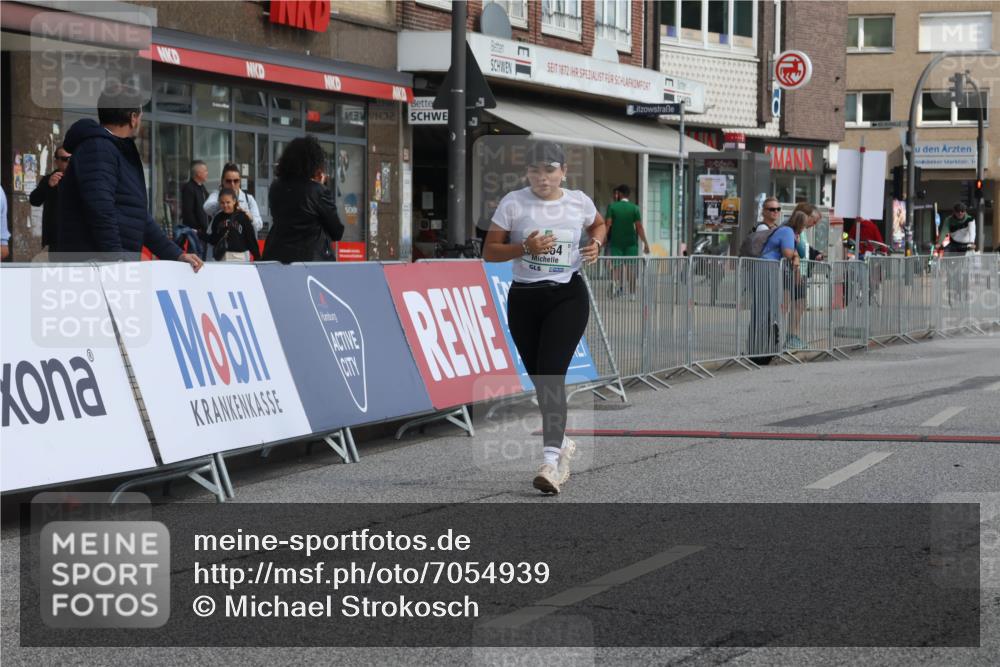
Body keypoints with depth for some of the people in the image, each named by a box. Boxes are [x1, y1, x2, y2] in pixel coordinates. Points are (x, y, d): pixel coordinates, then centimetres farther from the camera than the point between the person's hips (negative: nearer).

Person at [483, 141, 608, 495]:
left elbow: (599, 225, 24)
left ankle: (551, 460, -23)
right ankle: (562, 442, 35)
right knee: (538, 378, 11)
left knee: (551, 374, -17)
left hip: (568, 296, -2)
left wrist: (596, 244, 2)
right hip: (524, 298, 2)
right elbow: (489, 251, -2)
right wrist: (525, 247, -18)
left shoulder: (580, 201, 2)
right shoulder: (513, 203, -3)